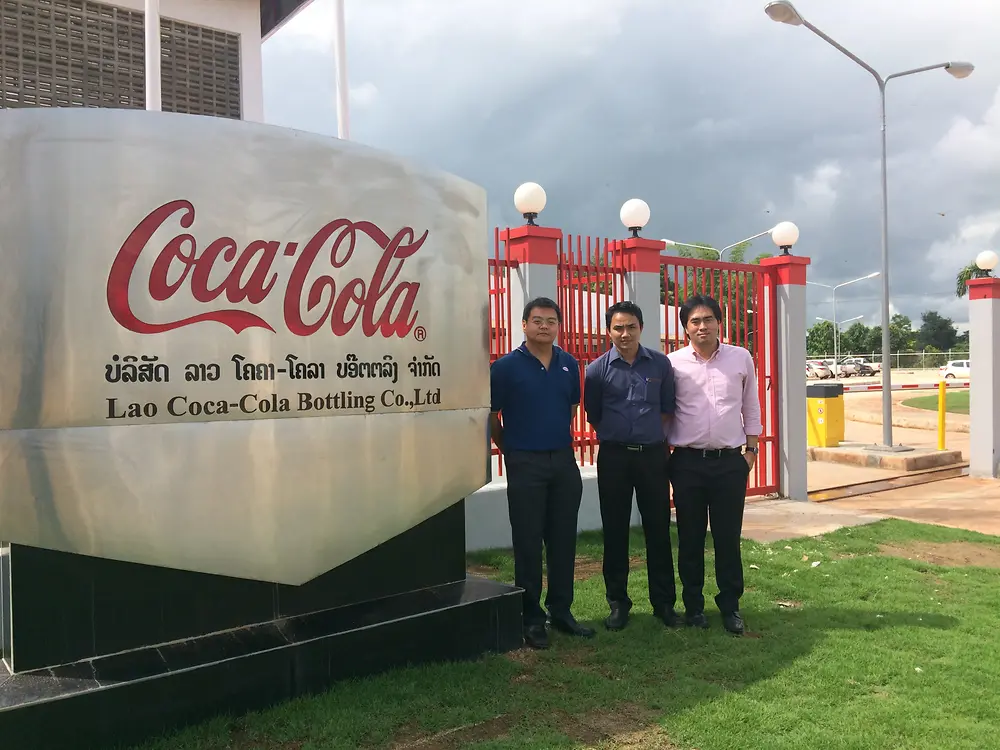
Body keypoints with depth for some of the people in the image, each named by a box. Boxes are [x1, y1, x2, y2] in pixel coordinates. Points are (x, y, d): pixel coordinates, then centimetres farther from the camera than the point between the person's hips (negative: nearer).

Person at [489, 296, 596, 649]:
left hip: (564, 461, 4)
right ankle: (531, 618, 14)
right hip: (525, 464, -4)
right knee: (528, 543, 3)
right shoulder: (506, 366, -7)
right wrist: (510, 451, 7)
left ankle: (561, 611, 24)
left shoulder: (570, 364, 6)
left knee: (563, 540, 10)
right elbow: (491, 416, -1)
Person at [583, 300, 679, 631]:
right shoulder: (597, 369, -3)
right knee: (615, 531, 6)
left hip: (652, 454, 1)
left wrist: (650, 434, 7)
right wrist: (617, 435, 9)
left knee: (658, 529, 7)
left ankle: (664, 601, 19)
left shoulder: (660, 363, 0)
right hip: (613, 457, 0)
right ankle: (618, 602, 18)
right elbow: (593, 416, 8)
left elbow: (667, 408, 10)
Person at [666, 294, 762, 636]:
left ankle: (730, 606, 20)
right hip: (688, 462, 0)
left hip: (730, 461, 1)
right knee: (690, 537, 8)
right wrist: (664, 452, 3)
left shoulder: (741, 358, 3)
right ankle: (693, 605, 22)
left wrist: (751, 448, 6)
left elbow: (751, 406, 10)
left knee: (728, 537, 6)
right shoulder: (673, 362, -1)